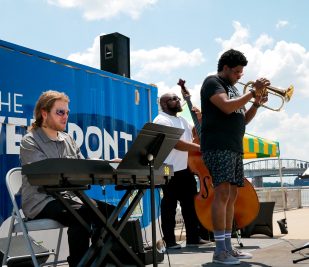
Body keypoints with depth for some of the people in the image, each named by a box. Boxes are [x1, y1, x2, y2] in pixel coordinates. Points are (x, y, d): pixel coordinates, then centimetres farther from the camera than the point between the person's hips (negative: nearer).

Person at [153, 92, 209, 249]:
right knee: (170, 206, -2)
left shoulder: (182, 120, 21)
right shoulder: (162, 120, -8)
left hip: (186, 168, 9)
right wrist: (200, 148, -21)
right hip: (171, 171, -9)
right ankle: (170, 241, 5)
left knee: (190, 203, 11)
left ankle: (193, 238, 20)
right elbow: (176, 143, -20)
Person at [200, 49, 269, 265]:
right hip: (218, 147, -9)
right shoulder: (212, 83, -1)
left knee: (232, 195, 6)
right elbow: (227, 107, -18)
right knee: (222, 192, -16)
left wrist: (257, 104, 7)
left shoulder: (233, 88, 26)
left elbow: (243, 119, 24)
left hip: (235, 148, 9)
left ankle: (228, 248, 11)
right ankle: (220, 251, -16)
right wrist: (253, 92, -11)